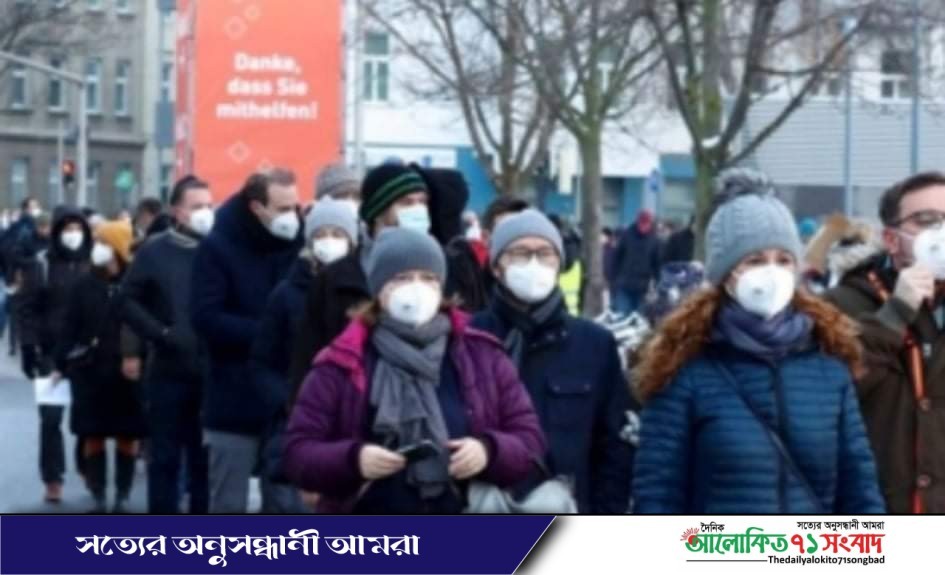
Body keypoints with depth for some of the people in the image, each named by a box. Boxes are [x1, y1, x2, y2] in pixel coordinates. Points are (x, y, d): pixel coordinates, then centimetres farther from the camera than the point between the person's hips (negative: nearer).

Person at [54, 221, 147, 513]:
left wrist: (139, 358, -15)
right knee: (93, 439, 5)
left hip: (128, 374, -2)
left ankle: (122, 499, 15)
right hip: (90, 371, 2)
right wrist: (61, 364, 1)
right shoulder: (85, 284, 4)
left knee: (127, 439, 6)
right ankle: (98, 500, 13)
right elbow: (70, 326, 4)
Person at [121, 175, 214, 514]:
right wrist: (160, 333, -9)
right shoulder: (155, 251, 3)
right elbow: (129, 301, 2)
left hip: (212, 371, 1)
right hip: (169, 370, 0)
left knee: (205, 457, 9)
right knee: (165, 455, 5)